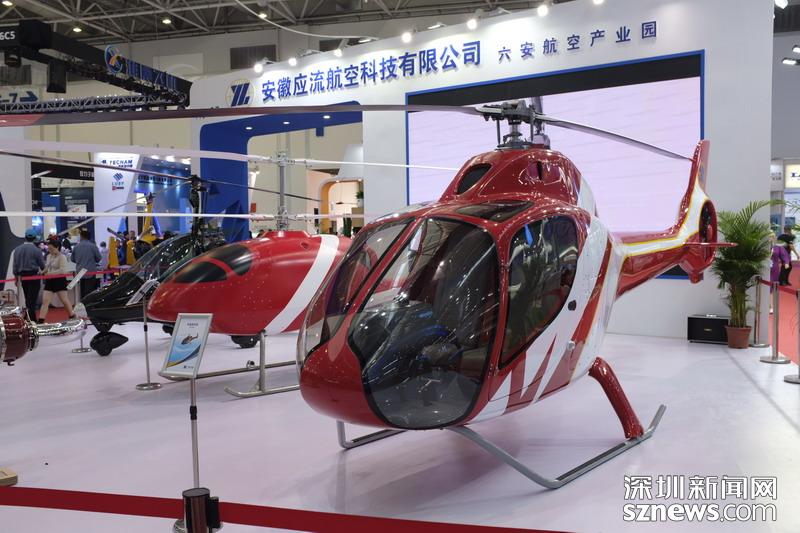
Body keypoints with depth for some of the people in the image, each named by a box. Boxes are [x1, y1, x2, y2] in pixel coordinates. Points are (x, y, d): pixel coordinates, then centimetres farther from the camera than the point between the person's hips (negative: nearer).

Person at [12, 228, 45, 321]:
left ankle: (32, 319, 22)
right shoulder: (36, 250, -13)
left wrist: (16, 276, 15)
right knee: (32, 299, -2)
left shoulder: (17, 249, 1)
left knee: (28, 299, 16)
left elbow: (15, 265, 5)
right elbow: (42, 264, -5)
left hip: (23, 276, 5)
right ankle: (31, 320, -5)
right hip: (34, 275, -5)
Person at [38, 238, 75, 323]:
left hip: (59, 280, -7)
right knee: (45, 301, 0)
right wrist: (43, 272, 4)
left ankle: (73, 316, 18)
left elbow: (62, 270, -21)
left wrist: (51, 273, -26)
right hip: (50, 281, 7)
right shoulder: (49, 256, 12)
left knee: (65, 300, 2)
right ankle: (40, 321, -1)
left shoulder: (61, 257, -11)